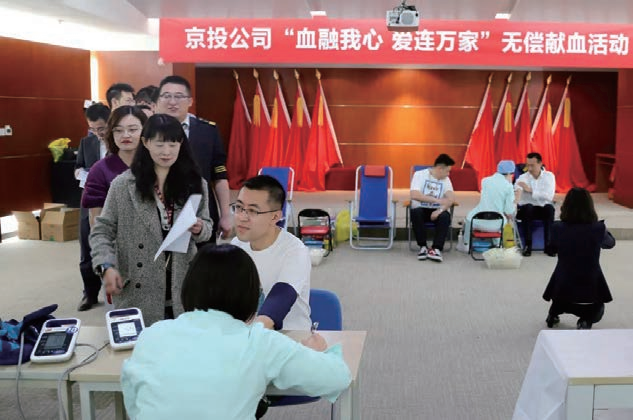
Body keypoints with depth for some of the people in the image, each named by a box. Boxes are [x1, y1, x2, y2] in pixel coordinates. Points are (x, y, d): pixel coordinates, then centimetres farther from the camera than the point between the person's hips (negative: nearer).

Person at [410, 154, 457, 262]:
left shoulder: (445, 179, 6)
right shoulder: (420, 175, -5)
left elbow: (451, 198, -10)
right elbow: (414, 195, -21)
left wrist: (440, 210, -30)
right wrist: (437, 200, -26)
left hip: (436, 211, 2)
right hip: (421, 209, -2)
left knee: (445, 216, -30)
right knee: (415, 212, -35)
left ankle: (436, 249, -33)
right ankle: (422, 247, -21)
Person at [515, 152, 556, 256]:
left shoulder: (549, 176, -3)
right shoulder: (523, 178, -7)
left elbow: (549, 196, -19)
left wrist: (531, 190, -27)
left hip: (543, 209, 1)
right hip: (526, 209, 0)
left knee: (549, 208, -33)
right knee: (528, 207, -34)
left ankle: (548, 245, -25)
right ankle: (528, 244, -26)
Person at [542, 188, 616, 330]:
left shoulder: (557, 228, -12)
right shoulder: (598, 228, -14)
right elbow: (610, 243, 10)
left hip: (563, 282, 3)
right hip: (590, 283, -2)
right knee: (597, 310, 27)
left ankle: (552, 314, 13)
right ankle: (586, 320, -3)